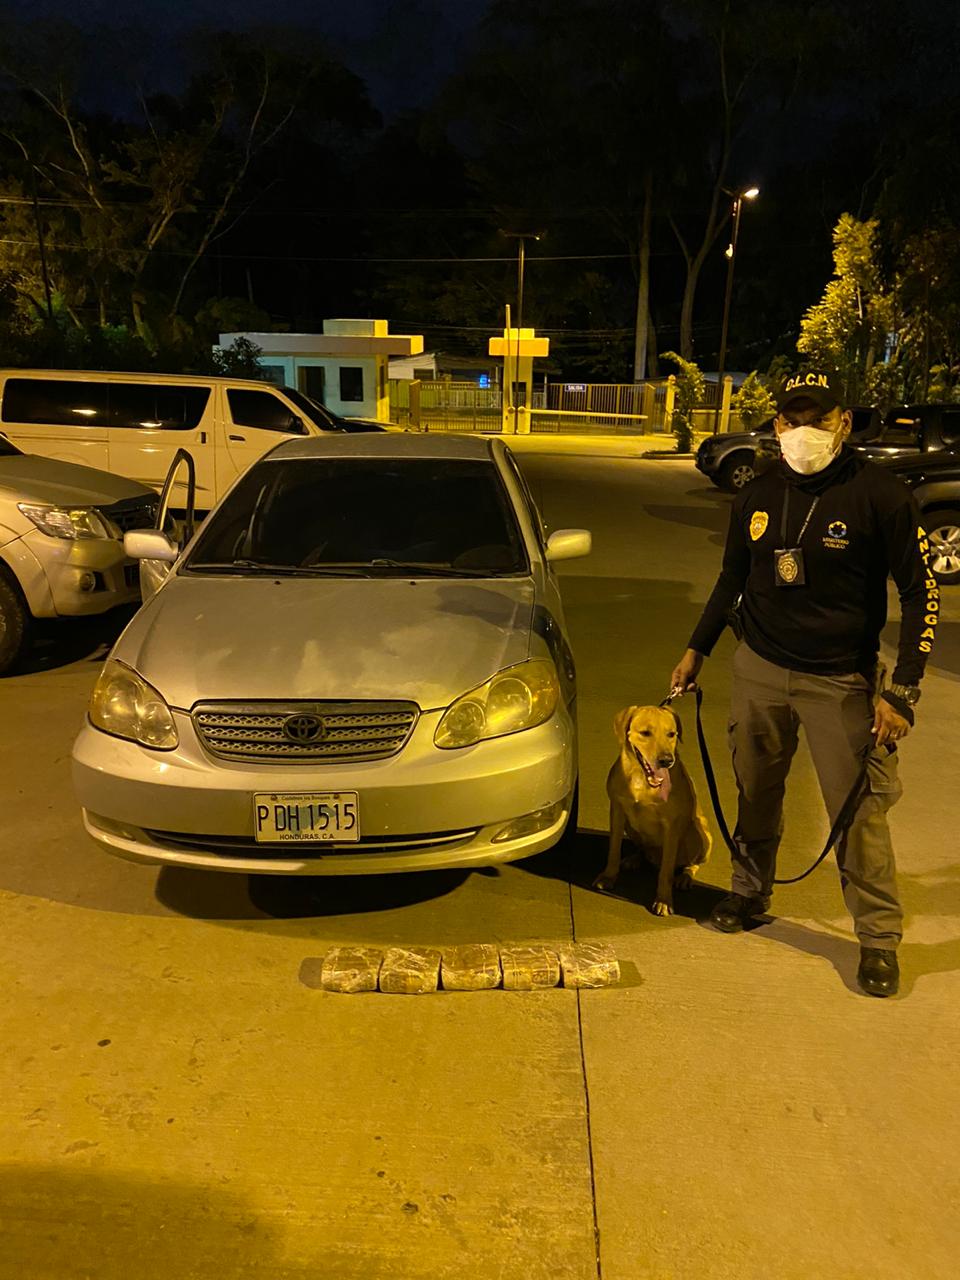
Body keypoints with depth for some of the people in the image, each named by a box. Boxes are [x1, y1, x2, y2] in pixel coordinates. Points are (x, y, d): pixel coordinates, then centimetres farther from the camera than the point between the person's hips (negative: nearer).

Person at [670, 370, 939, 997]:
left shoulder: (881, 495, -11)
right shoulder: (756, 496, 3)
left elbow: (921, 591, -8)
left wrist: (903, 690, -13)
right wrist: (698, 649, 17)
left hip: (840, 680, -4)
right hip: (759, 669, 4)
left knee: (859, 811, -2)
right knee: (756, 792, 15)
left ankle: (879, 937, 16)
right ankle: (751, 893, 36)